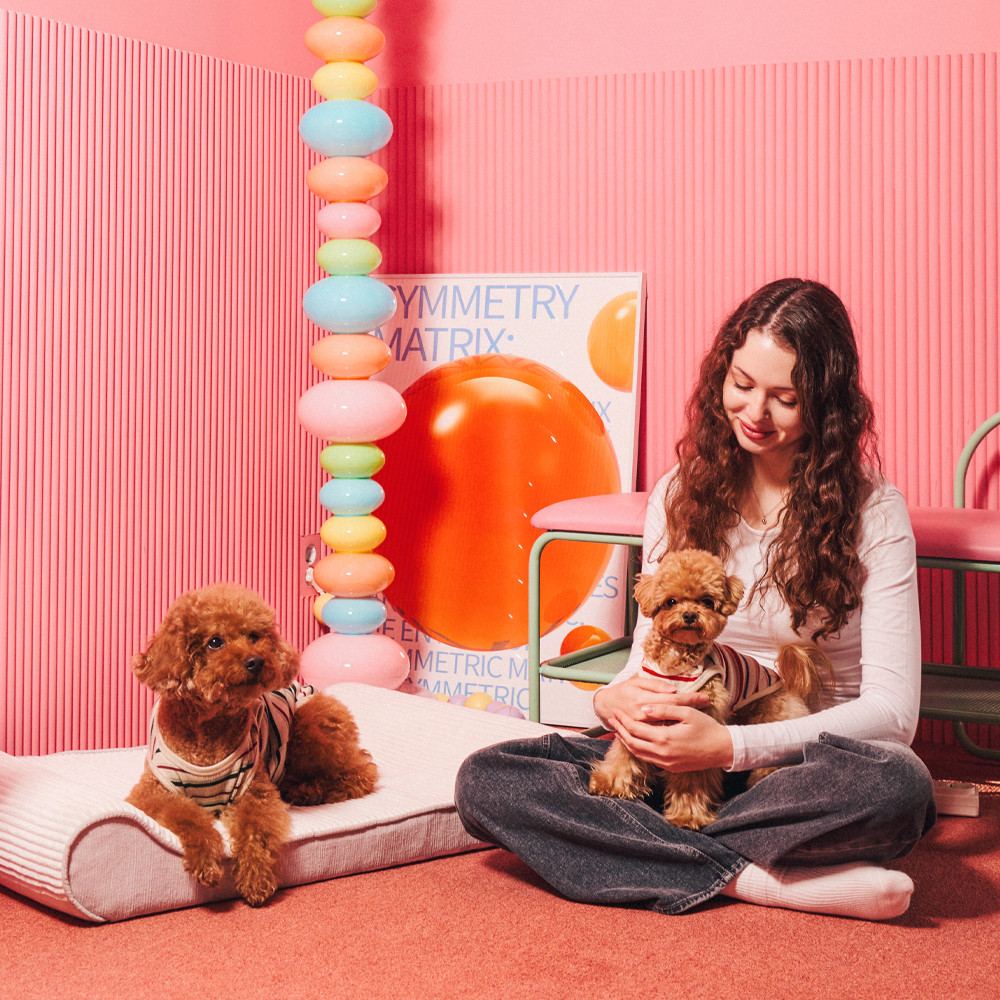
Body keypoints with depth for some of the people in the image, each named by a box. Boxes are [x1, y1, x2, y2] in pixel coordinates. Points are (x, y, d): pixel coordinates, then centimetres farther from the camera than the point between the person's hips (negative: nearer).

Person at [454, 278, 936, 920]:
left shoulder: (873, 511, -5)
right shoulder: (680, 495, 8)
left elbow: (892, 709, -11)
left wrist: (733, 745, -23)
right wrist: (615, 699, -14)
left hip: (813, 771, -3)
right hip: (682, 762, 4)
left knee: (900, 782, -39)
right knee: (484, 782, -19)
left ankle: (650, 849, -23)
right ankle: (751, 879, -26)